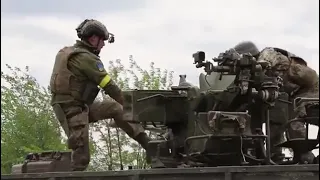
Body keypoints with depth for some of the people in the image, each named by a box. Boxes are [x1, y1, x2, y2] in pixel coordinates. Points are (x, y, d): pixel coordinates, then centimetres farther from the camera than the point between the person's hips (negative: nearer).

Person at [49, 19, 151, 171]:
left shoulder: (68, 52, 11)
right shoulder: (86, 57, -17)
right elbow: (109, 85, -14)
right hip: (73, 109, -10)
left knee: (116, 108, 12)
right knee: (81, 156, -8)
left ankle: (146, 142, 12)